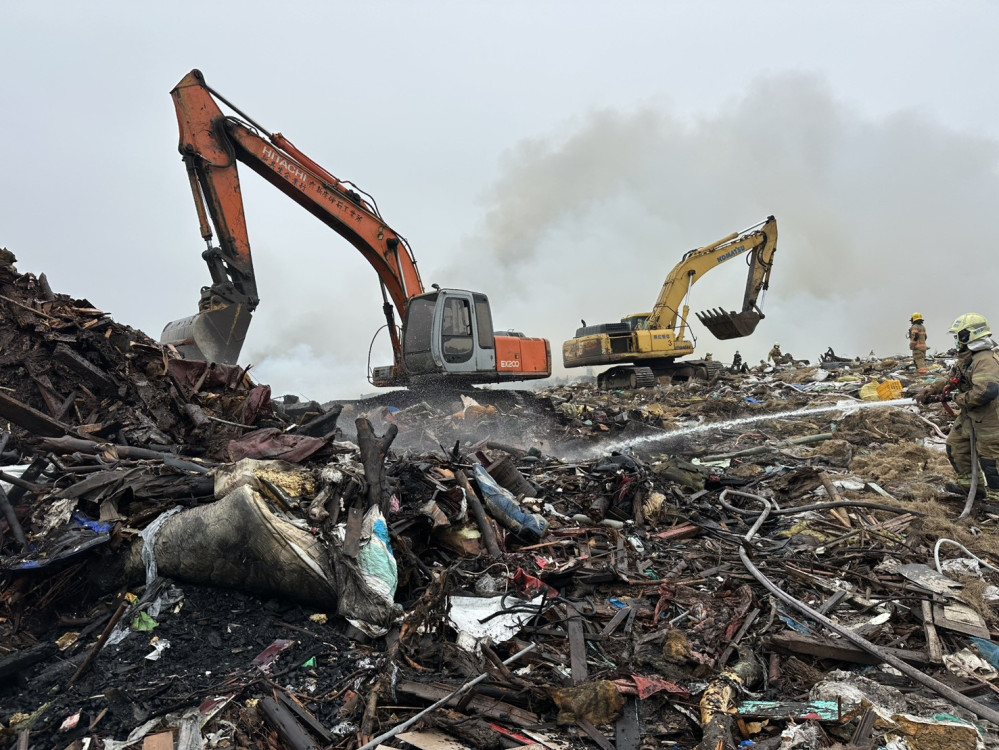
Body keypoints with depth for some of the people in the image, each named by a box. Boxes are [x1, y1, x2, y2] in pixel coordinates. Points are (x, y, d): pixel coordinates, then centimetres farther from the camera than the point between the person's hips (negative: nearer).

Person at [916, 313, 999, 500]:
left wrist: (960, 399, -19)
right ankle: (967, 483, 32)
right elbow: (951, 380, 19)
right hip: (970, 415, 10)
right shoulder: (966, 358, 8)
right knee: (955, 445, 18)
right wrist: (929, 390, 10)